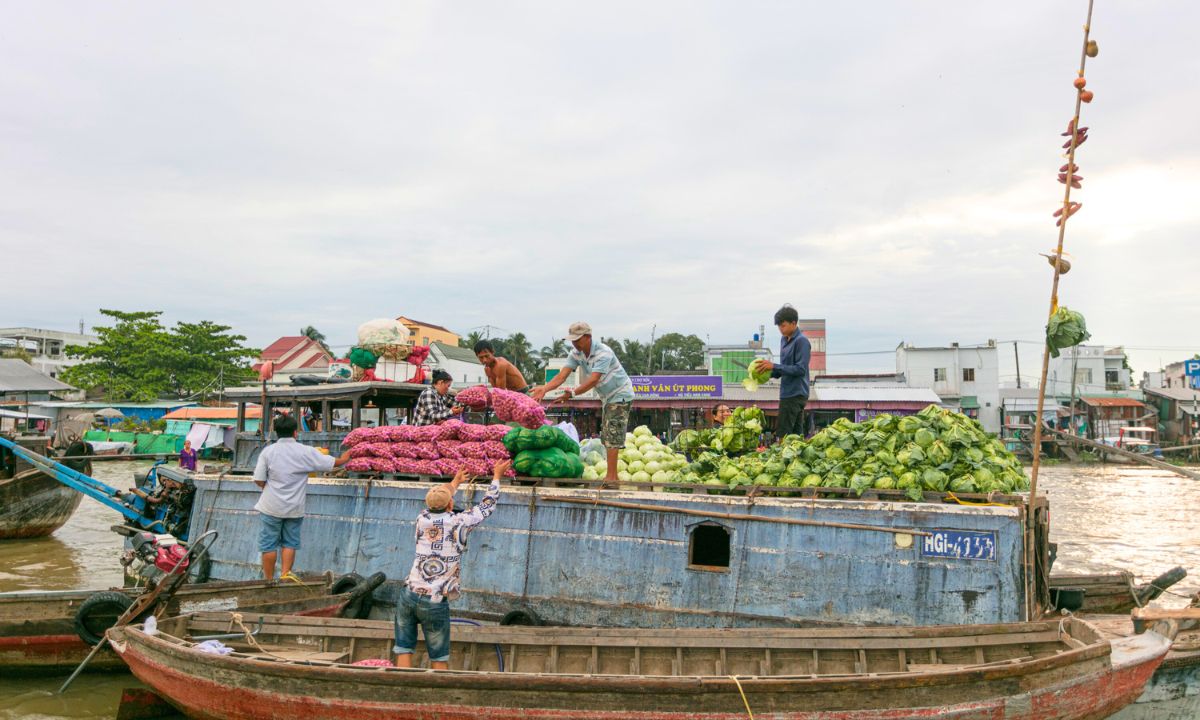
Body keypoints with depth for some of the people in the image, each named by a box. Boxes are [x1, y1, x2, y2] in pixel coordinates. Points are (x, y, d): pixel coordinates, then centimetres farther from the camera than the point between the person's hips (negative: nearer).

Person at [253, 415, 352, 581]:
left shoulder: (268, 451, -7)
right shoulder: (306, 451, -7)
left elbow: (259, 481, -8)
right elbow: (334, 463, 0)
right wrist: (344, 458, 21)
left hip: (271, 506, 0)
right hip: (294, 508, 0)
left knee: (269, 545, 8)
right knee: (290, 543, 15)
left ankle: (269, 580, 14)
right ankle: (285, 574, 7)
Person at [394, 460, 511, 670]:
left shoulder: (422, 519, 5)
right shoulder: (459, 522, -5)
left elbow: (435, 504, 29)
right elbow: (487, 505, 11)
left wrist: (455, 482, 43)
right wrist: (496, 476, 25)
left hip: (409, 595, 3)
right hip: (435, 603, -3)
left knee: (403, 650, 6)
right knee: (439, 658, 8)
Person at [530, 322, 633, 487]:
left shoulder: (603, 353, -28)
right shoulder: (576, 354, -5)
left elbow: (593, 380, -36)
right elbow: (562, 375, -15)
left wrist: (573, 393, -46)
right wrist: (544, 388, -31)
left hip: (620, 395, -9)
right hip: (607, 397, 9)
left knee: (613, 435, -14)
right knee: (606, 436, 10)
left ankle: (611, 477, -14)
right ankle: (612, 476, 17)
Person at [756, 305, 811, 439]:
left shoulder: (802, 341, -13)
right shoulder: (784, 340, 15)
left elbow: (800, 369, -19)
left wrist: (774, 366, -20)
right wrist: (770, 372, 3)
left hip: (795, 394, -9)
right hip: (789, 393, 9)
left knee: (783, 434, -10)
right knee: (796, 433, 11)